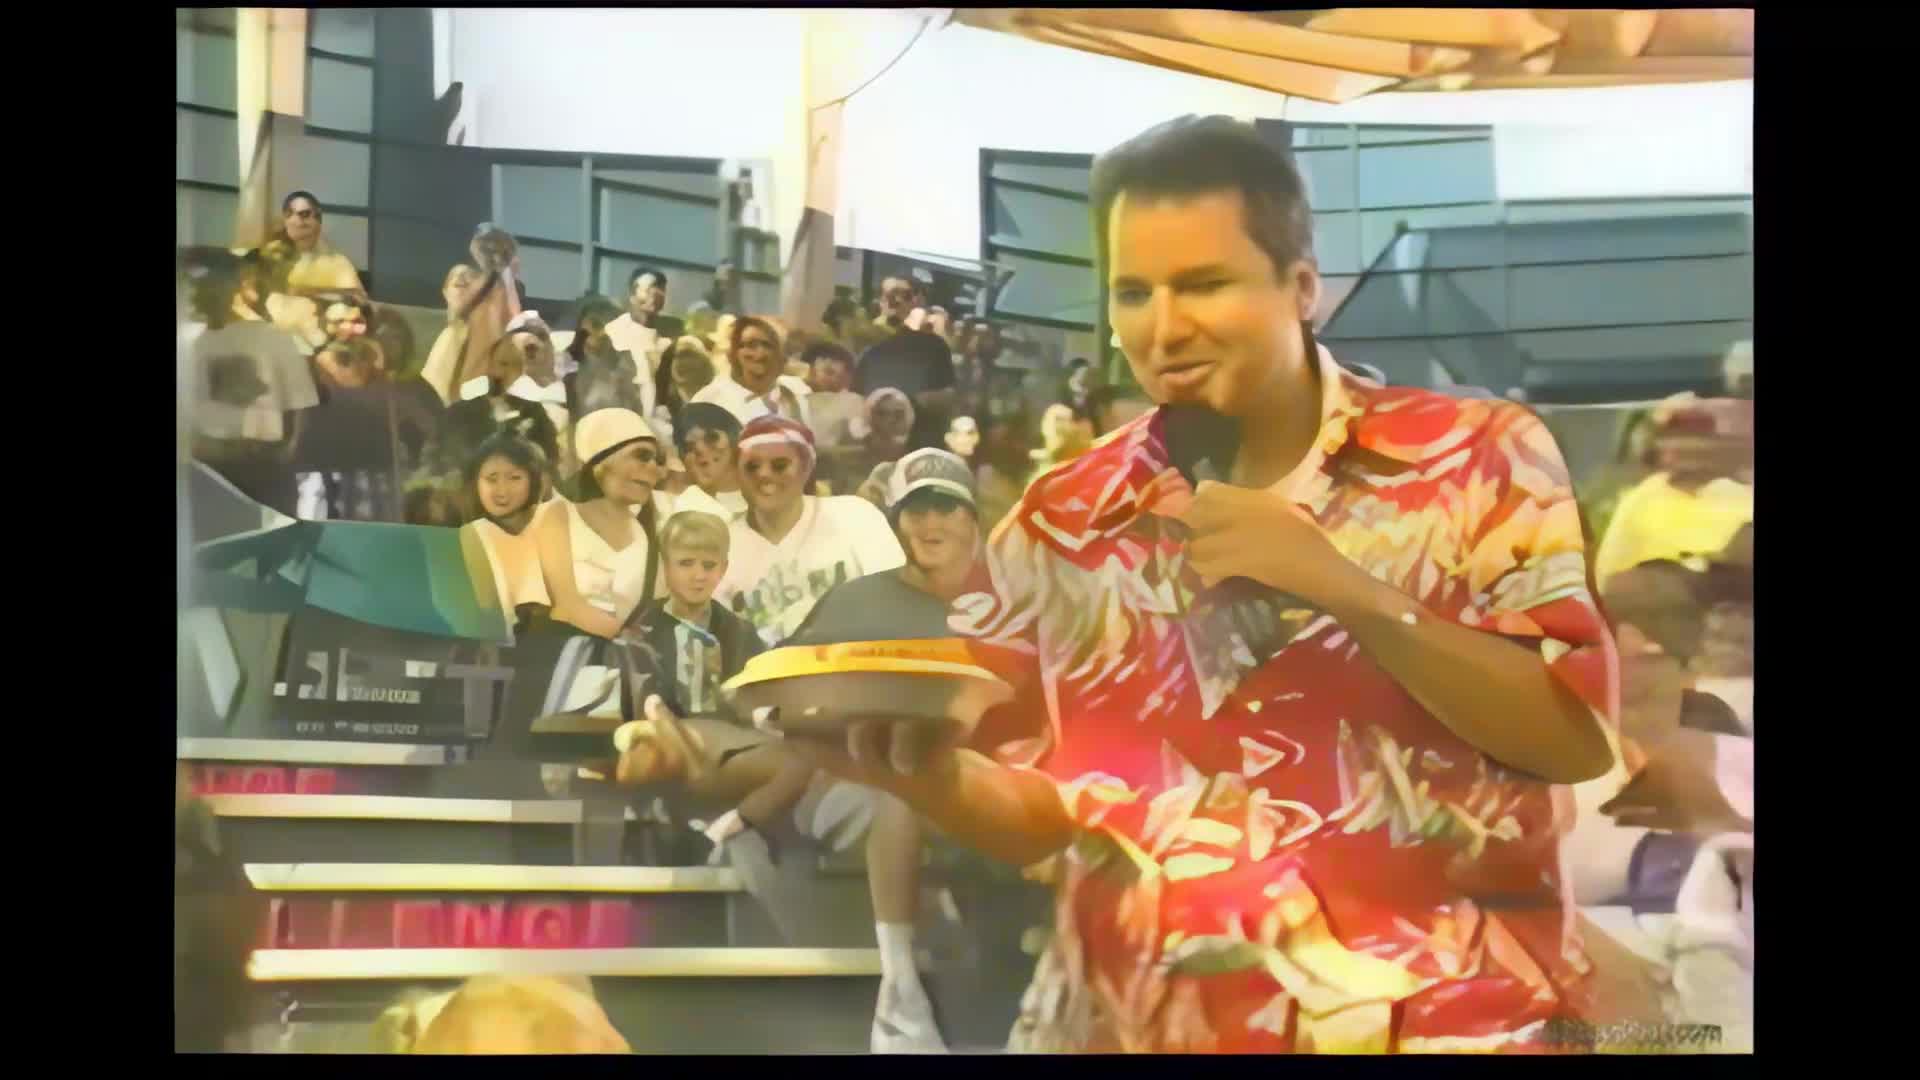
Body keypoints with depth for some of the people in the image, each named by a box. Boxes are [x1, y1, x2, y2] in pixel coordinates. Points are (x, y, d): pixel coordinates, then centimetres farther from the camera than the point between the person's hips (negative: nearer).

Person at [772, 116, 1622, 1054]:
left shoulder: (1478, 458, -1)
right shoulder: (1059, 525, 5)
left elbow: (1577, 738, -8)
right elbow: (1040, 817, 7)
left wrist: (1347, 587, -16)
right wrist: (933, 777, -13)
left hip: (1443, 1018, -1)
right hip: (1139, 1020, 2)